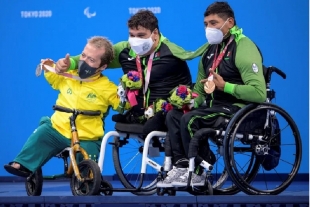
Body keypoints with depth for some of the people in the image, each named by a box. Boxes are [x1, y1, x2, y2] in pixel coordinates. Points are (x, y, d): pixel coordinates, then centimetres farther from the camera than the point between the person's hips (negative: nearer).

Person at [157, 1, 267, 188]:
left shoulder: (244, 48, -15)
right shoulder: (211, 49, 12)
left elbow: (259, 93, -25)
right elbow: (200, 88, 19)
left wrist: (225, 86, -26)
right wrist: (191, 103, 0)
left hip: (238, 109, -9)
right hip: (215, 105, 9)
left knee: (190, 119, -25)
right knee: (174, 115, -7)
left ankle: (198, 173, -12)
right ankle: (181, 166, -9)